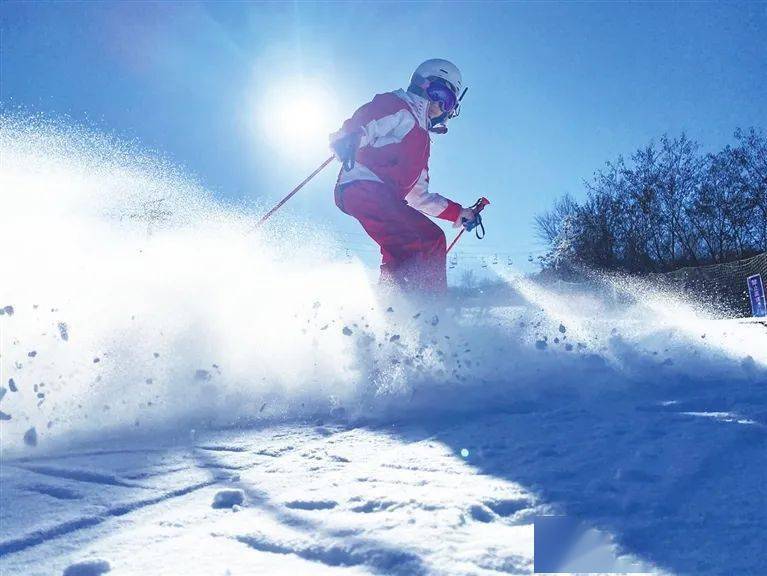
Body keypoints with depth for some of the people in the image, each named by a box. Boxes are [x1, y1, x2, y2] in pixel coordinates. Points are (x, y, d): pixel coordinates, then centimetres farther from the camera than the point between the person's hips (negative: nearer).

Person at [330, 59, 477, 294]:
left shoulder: (421, 140, 33)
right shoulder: (397, 107, 11)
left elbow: (418, 196, 32)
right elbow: (360, 123, -9)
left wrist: (457, 212, 27)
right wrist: (347, 141, -32)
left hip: (385, 199, 10)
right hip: (363, 187, -10)